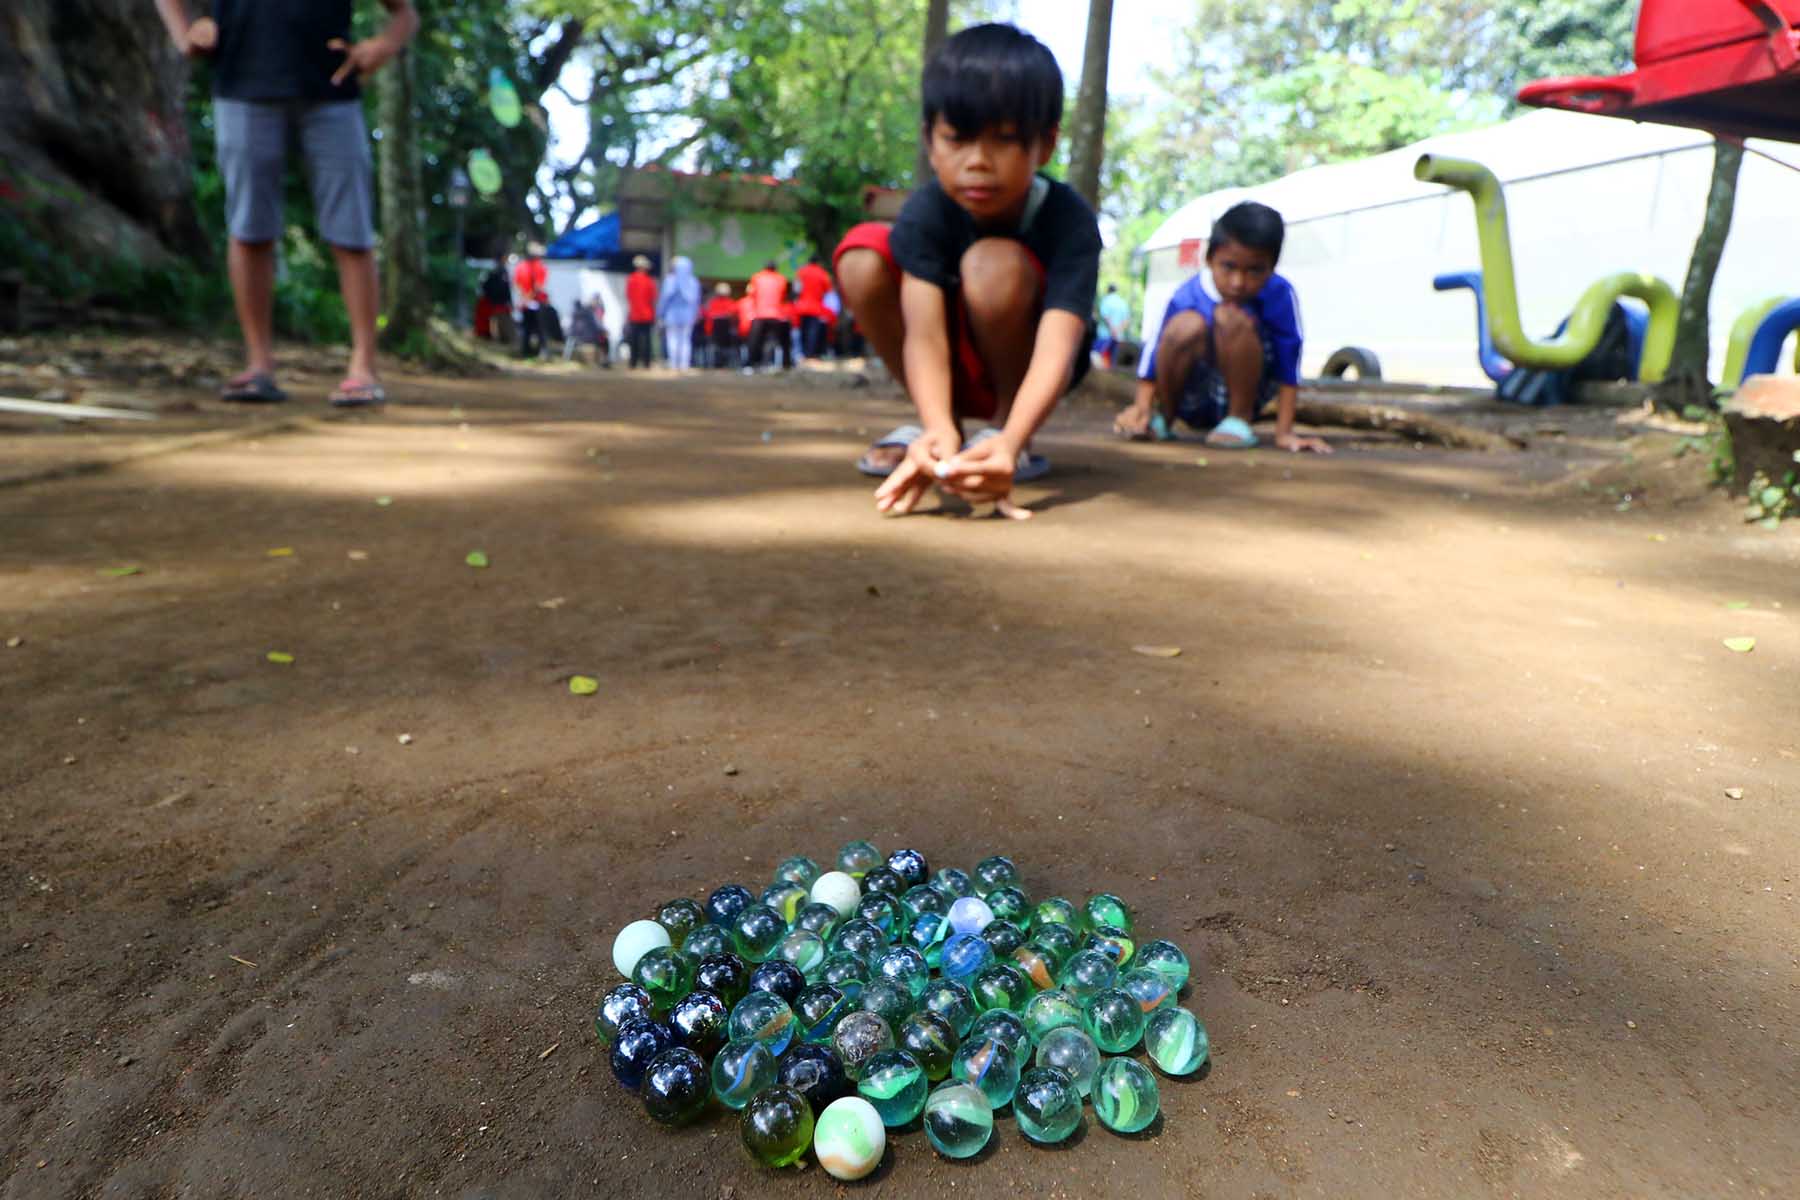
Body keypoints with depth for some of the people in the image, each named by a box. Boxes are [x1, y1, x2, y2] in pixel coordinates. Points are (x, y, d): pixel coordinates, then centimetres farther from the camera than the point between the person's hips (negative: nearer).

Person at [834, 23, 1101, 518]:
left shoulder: (1070, 220, -27)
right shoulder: (926, 211, -21)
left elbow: (1058, 349, -40)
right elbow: (925, 334, -33)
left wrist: (1009, 443, -58)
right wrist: (939, 431, -53)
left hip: (1022, 369, -3)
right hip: (956, 366, 3)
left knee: (994, 264, -34)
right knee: (862, 255, -22)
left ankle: (1003, 426, -11)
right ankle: (944, 424, -7)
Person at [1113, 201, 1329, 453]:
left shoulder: (1280, 295, -16)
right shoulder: (1185, 298, -16)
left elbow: (1288, 369, -15)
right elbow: (1154, 357, -10)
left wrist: (1284, 433, -17)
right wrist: (1141, 409, -20)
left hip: (1240, 396, 0)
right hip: (1192, 403, 1)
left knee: (1233, 317, -28)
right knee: (1187, 324, -30)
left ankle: (1239, 420, -11)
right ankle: (1163, 417, -5)